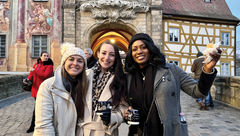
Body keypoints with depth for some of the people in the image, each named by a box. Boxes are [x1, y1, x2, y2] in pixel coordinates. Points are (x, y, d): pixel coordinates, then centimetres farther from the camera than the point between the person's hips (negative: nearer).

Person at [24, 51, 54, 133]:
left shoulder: (49, 66, -6)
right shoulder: (36, 64, 12)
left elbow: (45, 75, -19)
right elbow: (32, 74, 7)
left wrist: (35, 71, -13)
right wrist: (28, 79, -13)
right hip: (36, 88, 6)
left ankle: (32, 126, 13)